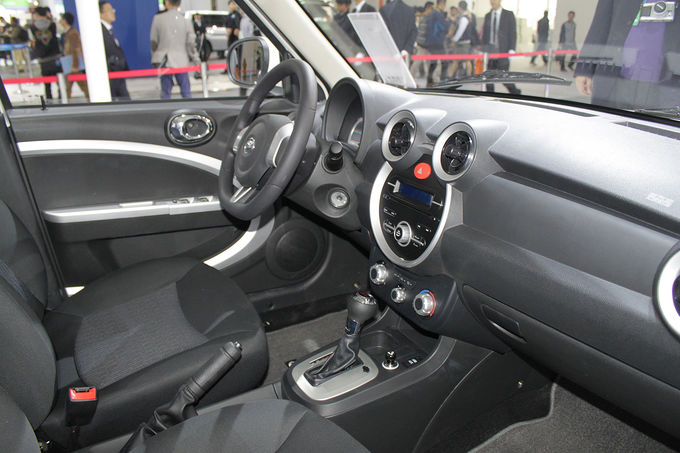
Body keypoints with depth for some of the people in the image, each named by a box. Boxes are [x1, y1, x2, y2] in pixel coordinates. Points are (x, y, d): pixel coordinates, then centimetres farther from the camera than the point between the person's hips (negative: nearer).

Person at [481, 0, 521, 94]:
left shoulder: (509, 15, 3)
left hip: (503, 51, -4)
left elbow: (513, 33, -1)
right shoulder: (487, 16, 15)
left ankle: (516, 92, 15)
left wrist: (511, 50, -11)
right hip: (489, 51, 4)